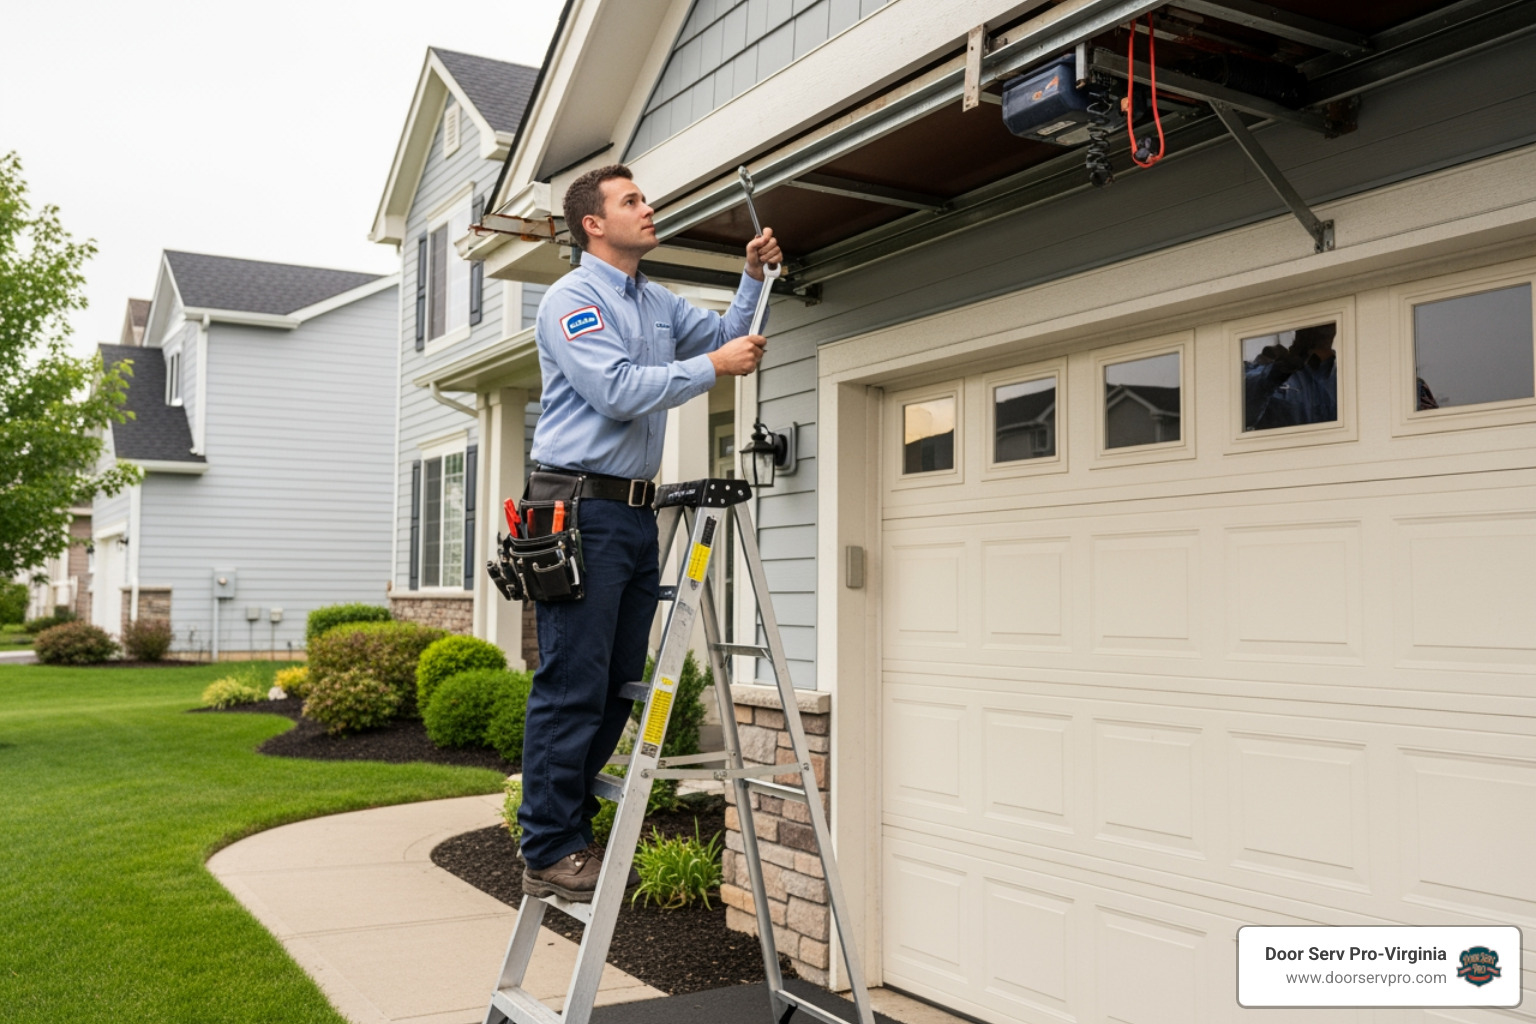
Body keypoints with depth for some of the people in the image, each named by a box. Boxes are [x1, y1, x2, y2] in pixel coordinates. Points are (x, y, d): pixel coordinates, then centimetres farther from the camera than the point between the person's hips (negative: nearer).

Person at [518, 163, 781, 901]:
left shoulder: (657, 304, 19)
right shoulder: (572, 299, -6)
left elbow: (726, 335, 29)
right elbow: (619, 391, -18)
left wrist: (754, 276, 16)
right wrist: (713, 367, -14)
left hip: (635, 512, 9)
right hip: (581, 512, -9)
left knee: (619, 687, 10)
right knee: (571, 687, -8)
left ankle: (571, 831, 20)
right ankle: (549, 853, -1)